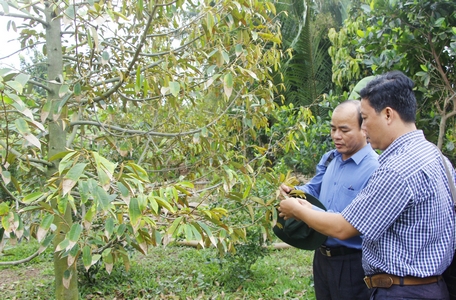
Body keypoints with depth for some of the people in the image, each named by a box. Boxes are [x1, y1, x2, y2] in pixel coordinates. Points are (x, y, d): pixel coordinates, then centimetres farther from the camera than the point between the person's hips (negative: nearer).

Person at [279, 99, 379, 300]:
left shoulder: (375, 169, -22)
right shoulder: (329, 158, 6)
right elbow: (314, 189, 15)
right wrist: (294, 192, -9)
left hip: (352, 264, -7)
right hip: (322, 256, 8)